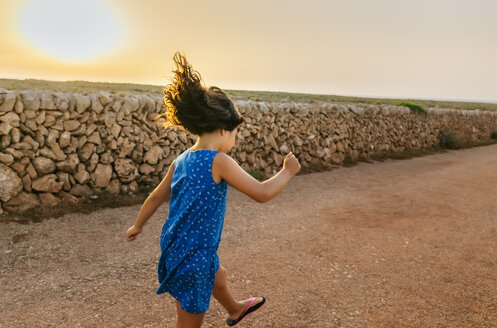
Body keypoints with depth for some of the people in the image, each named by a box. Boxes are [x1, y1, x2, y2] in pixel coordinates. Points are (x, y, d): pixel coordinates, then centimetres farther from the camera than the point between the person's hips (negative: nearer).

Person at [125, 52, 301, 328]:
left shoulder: (181, 160, 0)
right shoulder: (219, 161, -23)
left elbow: (157, 196, 11)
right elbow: (262, 193, -20)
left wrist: (137, 226, 26)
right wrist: (287, 171, -3)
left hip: (175, 245, 9)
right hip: (193, 256, -9)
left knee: (218, 276, 35)